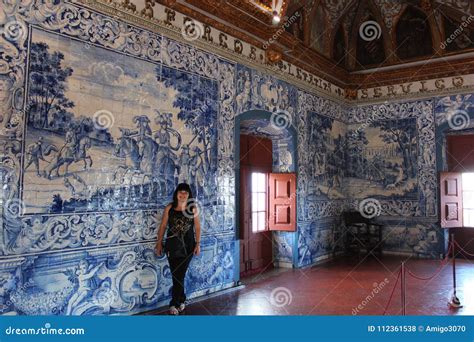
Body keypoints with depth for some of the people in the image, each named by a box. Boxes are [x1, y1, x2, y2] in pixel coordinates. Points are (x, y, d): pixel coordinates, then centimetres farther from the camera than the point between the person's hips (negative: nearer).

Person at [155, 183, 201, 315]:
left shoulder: (193, 209, -1)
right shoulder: (169, 208, -1)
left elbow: (197, 227, 1)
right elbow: (163, 226, 3)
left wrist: (198, 243, -3)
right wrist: (159, 243, 3)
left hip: (188, 246, 0)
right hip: (172, 245, 0)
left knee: (179, 274, 3)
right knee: (177, 275, 2)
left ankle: (174, 303, 17)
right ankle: (181, 300, 20)